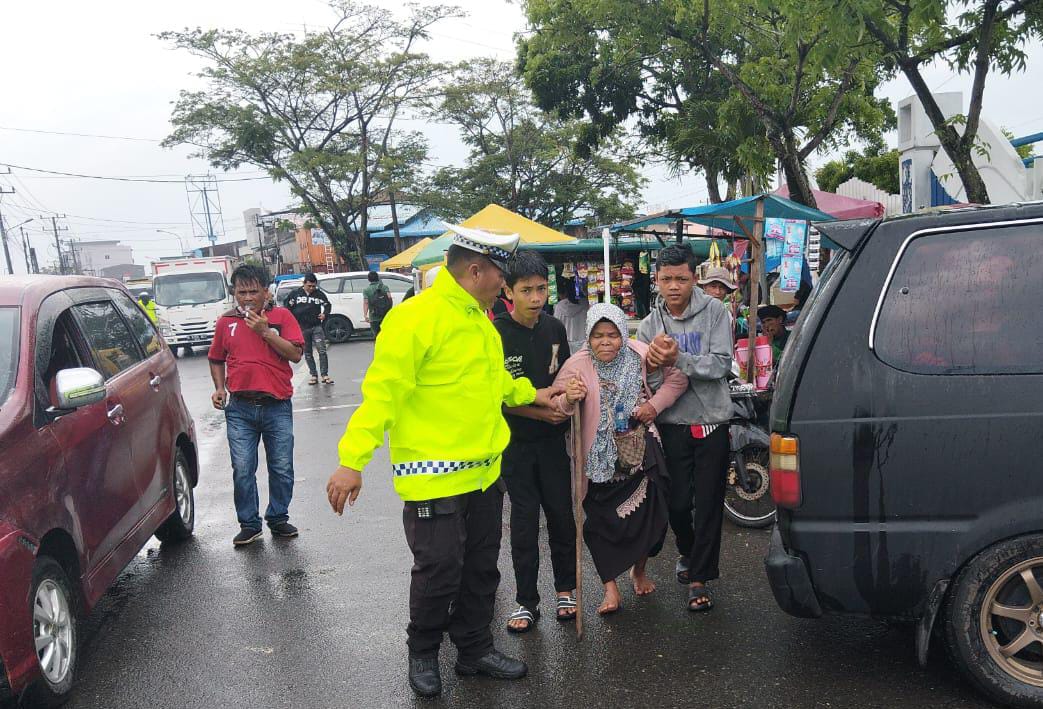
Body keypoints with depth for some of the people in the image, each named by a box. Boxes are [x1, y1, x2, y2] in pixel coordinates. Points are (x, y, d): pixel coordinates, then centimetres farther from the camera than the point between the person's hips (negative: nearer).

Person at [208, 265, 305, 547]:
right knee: (242, 470, 2)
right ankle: (249, 525, 15)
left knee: (282, 468, 6)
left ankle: (278, 518, 23)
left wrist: (265, 332, -14)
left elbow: (295, 354, -9)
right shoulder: (226, 322, 10)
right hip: (239, 409, 2)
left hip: (277, 406, -1)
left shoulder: (281, 316, 2)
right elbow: (216, 359, 21)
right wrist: (219, 388, 6)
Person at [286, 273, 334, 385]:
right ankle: (314, 375, 15)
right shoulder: (295, 293, 0)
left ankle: (325, 375, -4)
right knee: (307, 353, 7)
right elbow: (288, 308, 8)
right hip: (302, 328, 1)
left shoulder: (319, 294, 0)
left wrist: (325, 314, -5)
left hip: (317, 327, -1)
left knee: (322, 351, -9)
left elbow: (328, 304, 13)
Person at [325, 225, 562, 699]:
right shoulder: (415, 317, -17)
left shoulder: (478, 319, 11)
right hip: (433, 476, -8)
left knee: (481, 567, 17)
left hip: (484, 471, 8)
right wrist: (352, 460, -25)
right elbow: (382, 391, -22)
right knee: (439, 573, 4)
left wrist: (530, 393, 32)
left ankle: (475, 650, 36)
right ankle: (422, 655, 29)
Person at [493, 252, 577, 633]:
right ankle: (527, 600, 19)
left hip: (552, 436, 4)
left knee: (562, 514, 9)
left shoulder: (554, 328, 1)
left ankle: (565, 589, 28)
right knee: (524, 519, 4)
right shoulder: (494, 334, -14)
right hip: (515, 440, -3)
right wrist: (540, 412, -17)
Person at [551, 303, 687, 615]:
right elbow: (553, 405, -18)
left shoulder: (640, 354, -6)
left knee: (648, 514, 10)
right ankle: (610, 587, 20)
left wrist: (655, 404, -8)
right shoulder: (577, 365, -12)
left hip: (641, 452, 2)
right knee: (600, 520, 2)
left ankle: (639, 570, 39)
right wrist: (567, 399, -39)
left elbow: (676, 379, 6)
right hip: (599, 458, -1)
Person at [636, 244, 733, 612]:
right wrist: (653, 359, -19)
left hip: (712, 422, -2)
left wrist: (679, 359, -27)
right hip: (672, 425, 2)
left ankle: (699, 577, 16)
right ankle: (687, 552, 40)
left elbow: (721, 364, -15)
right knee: (678, 503, 10)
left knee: (709, 504, 3)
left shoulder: (714, 311, -6)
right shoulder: (650, 325, 3)